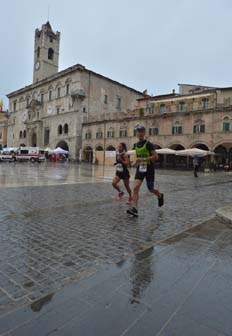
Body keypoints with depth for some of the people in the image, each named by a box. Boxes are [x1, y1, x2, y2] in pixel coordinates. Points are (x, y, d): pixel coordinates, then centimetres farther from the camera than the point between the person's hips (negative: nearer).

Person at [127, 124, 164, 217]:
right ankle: (134, 209, -15)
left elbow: (156, 157, -18)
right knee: (136, 187, -13)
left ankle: (160, 196, 42)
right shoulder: (136, 145, 9)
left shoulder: (148, 144, -11)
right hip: (140, 168, 5)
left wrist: (143, 159, -23)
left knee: (151, 189, 8)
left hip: (149, 168, -5)